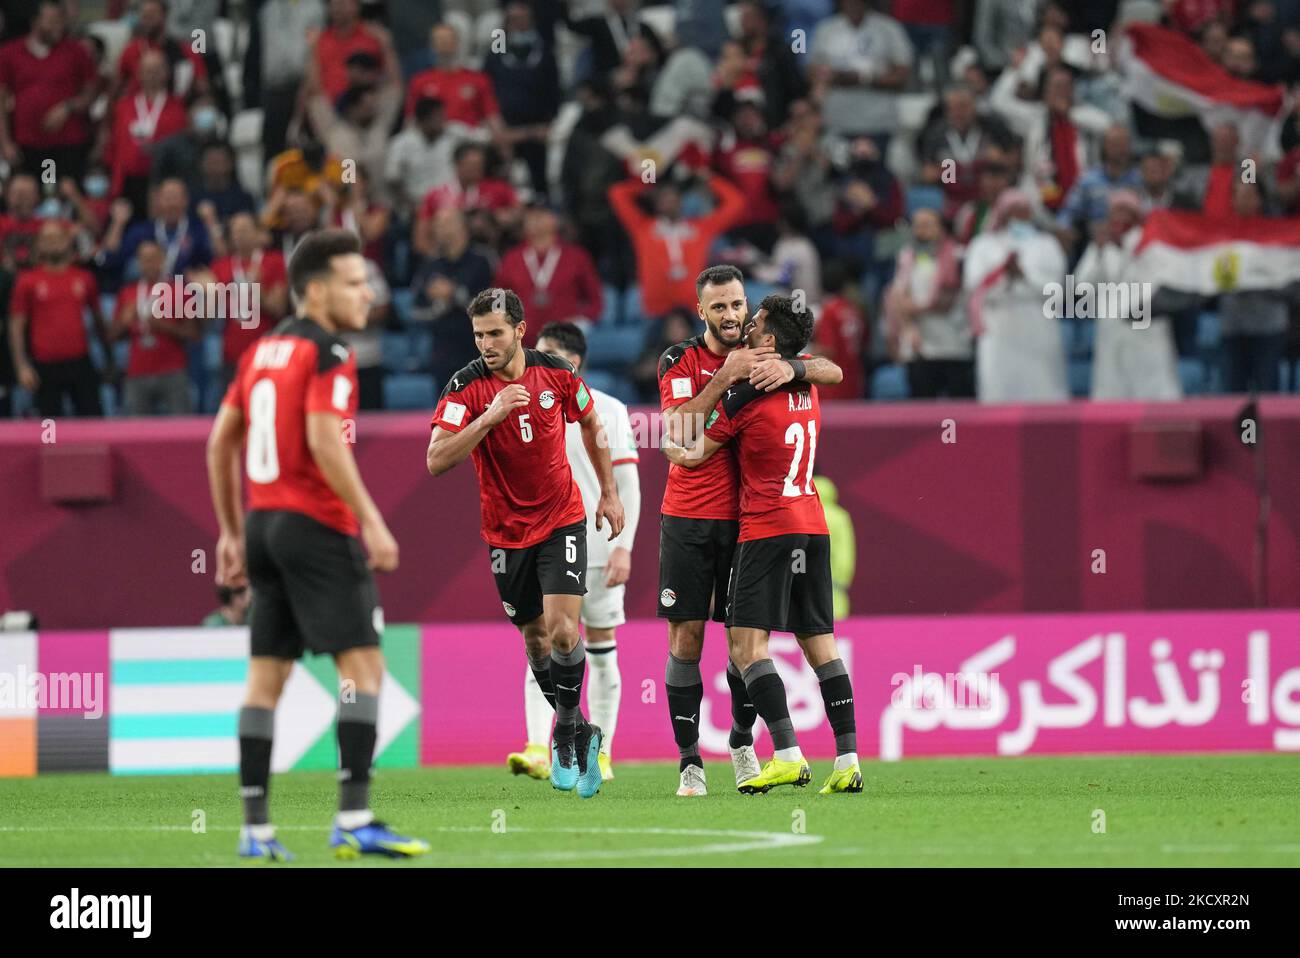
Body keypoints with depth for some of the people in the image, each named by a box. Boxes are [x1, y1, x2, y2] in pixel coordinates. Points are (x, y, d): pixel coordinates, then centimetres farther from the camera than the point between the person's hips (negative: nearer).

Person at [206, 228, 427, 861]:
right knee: (362, 661, -7)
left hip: (263, 522, 8)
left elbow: (220, 441, 17)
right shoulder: (327, 352, -10)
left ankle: (255, 828, 6)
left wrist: (232, 532, 22)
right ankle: (354, 819, -15)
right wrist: (371, 522, -18)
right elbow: (325, 441, -21)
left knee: (267, 673, 8)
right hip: (316, 525, -8)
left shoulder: (263, 350, 15)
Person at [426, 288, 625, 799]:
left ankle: (566, 734, 0)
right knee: (535, 636, 9)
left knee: (562, 628, -17)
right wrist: (490, 416, -33)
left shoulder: (556, 373, -8)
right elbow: (437, 460, -25)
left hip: (562, 520, -1)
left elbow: (592, 426, 12)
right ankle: (577, 731, 29)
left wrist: (609, 493, 13)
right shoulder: (466, 388, -14)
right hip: (507, 531, 1)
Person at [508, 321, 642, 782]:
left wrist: (624, 547, -11)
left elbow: (627, 485, -2)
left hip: (599, 550, -2)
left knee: (601, 652, 5)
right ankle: (537, 751, -21)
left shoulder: (608, 411, -1)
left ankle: (601, 754, 12)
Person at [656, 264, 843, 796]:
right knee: (686, 639, -4)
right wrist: (726, 376, -24)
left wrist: (791, 367, -26)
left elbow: (834, 372, -6)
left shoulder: (762, 354, 4)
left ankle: (742, 742, 23)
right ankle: (688, 760, 1)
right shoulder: (679, 360, -2)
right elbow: (678, 430, -17)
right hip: (688, 520, -2)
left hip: (747, 519, 2)